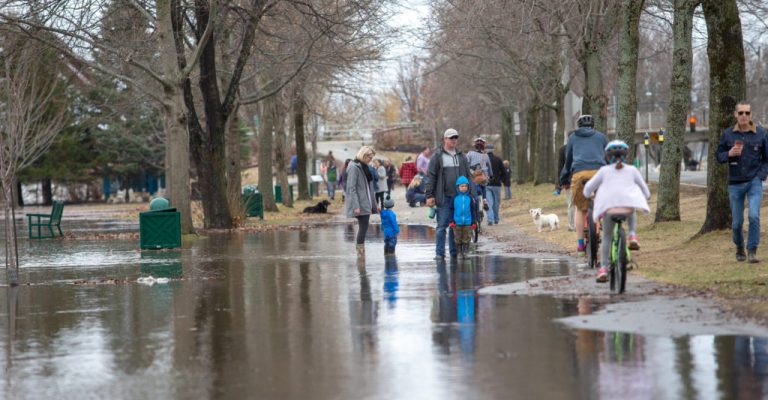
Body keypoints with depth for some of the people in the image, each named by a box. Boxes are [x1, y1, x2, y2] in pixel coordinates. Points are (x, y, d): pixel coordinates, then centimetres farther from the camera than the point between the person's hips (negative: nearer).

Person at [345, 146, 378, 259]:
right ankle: (361, 252, -11)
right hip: (360, 205, -9)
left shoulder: (364, 167, 17)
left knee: (363, 227, 7)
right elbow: (351, 188, -16)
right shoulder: (354, 167, -10)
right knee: (363, 227, -12)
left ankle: (359, 250, 10)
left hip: (366, 204, 9)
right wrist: (356, 206, -22)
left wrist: (374, 205, 20)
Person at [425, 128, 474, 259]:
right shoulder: (437, 156, 1)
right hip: (444, 197, -4)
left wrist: (471, 194, 9)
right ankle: (439, 252, -2)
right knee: (442, 225, -4)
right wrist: (429, 195, -9)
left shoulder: (461, 156, 13)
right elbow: (431, 176, -2)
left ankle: (455, 252, 14)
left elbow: (468, 176, 16)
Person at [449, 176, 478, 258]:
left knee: (467, 239, 3)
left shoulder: (470, 198, 2)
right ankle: (459, 252, 14)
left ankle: (465, 252, 10)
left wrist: (474, 222, 5)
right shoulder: (455, 198, 1)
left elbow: (473, 211, 7)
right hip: (457, 223, 0)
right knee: (458, 239, 6)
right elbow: (451, 210, 5)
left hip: (467, 223, 0)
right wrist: (451, 221, -1)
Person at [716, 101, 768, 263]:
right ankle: (739, 248, 30)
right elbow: (719, 156, 7)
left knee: (754, 216, -19)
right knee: (737, 221, 6)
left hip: (754, 183, -1)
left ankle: (752, 250, -9)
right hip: (735, 184, 1)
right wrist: (729, 154, -14)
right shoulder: (728, 134, 0)